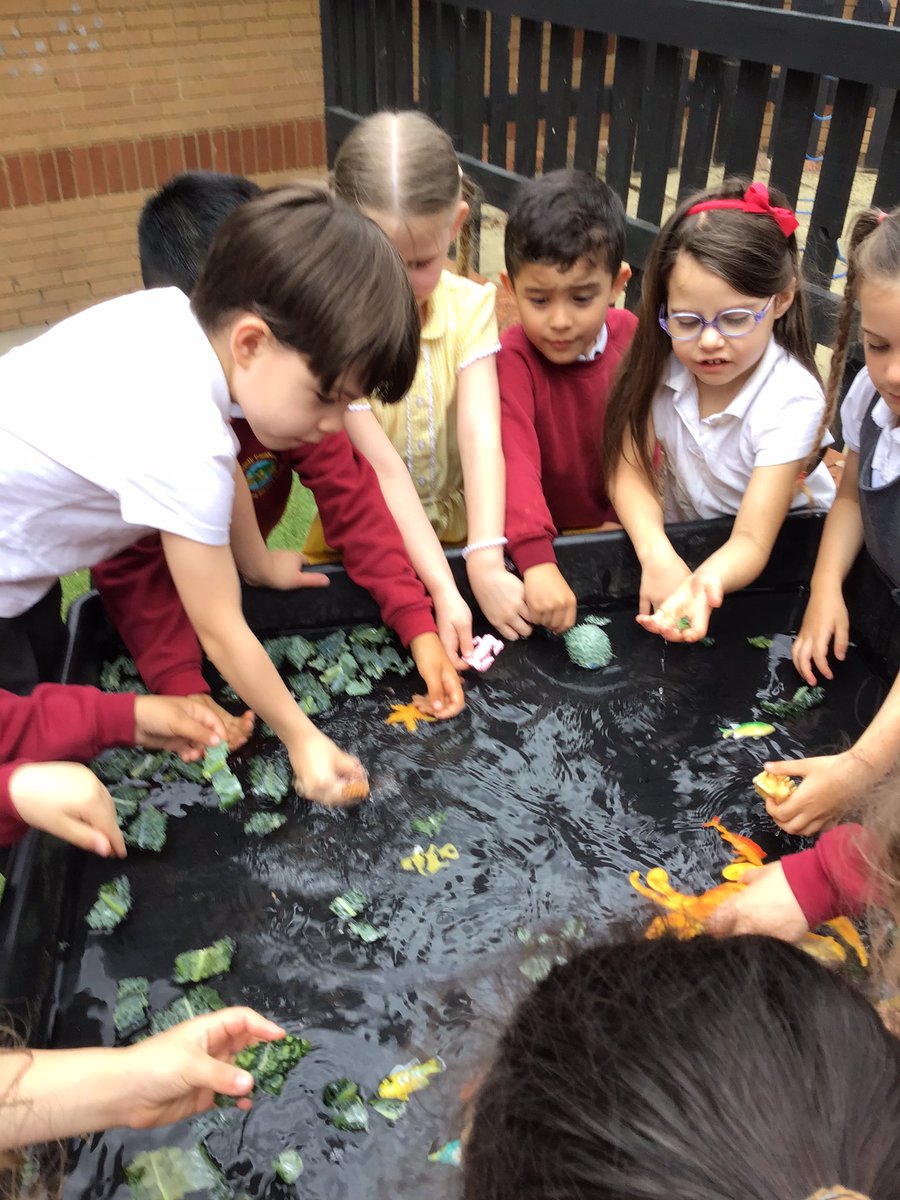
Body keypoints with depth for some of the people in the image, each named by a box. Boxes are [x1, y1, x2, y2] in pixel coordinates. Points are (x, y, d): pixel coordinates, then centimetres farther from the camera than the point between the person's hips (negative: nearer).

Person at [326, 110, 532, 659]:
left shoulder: (470, 305, -8)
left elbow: (481, 438, -19)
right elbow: (383, 469, -23)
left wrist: (486, 563, -31)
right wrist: (442, 589, -30)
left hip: (456, 533, 2)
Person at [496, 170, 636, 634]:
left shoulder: (632, 339, -5)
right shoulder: (512, 358, -21)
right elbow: (514, 457, -36)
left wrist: (622, 521, -5)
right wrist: (538, 564, -48)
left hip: (611, 531, 3)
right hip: (540, 541, -2)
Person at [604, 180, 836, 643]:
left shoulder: (791, 400, -24)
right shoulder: (661, 361, -14)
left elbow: (752, 541, -29)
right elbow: (629, 470, -16)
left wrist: (704, 585, -51)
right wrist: (656, 553, -36)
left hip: (778, 555, -3)